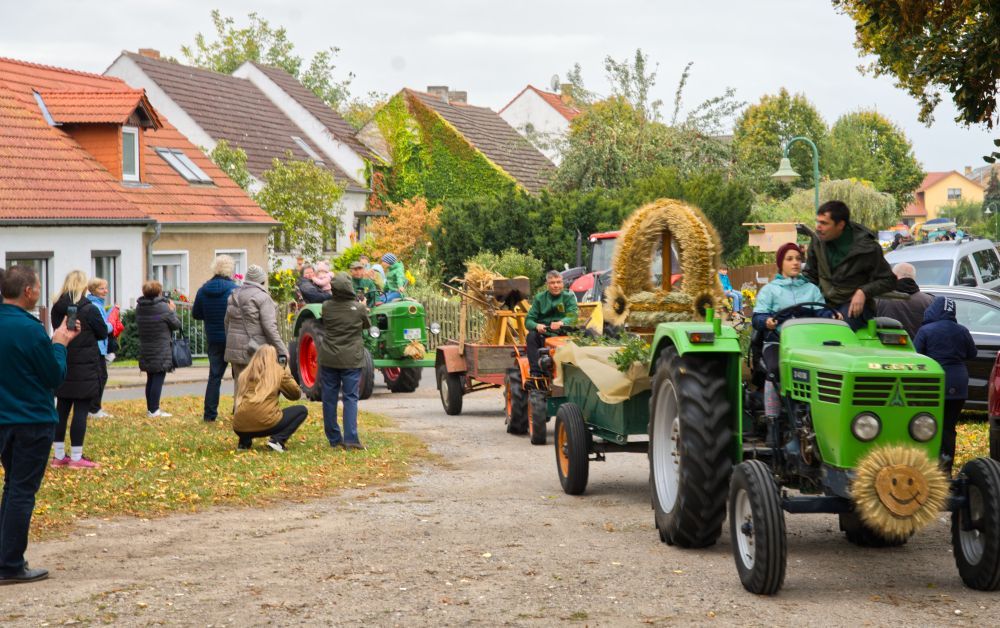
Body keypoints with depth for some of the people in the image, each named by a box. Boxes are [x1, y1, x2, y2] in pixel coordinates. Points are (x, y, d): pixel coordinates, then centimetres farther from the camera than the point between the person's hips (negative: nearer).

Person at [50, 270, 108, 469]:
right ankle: (76, 457, -1)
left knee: (62, 409, 11)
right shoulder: (89, 310, -14)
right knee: (81, 410, -1)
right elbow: (103, 333, -3)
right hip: (85, 368, -6)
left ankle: (59, 456, 16)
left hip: (63, 367, 6)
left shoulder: (57, 309, 3)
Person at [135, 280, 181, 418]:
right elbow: (176, 324, -6)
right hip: (161, 350, -6)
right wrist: (173, 310, 10)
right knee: (158, 378, -4)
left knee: (150, 378, 13)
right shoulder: (163, 307, -14)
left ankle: (150, 408, 16)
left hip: (145, 349, 6)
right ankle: (154, 410, -7)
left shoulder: (139, 307, 2)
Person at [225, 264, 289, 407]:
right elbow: (270, 327, -17)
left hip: (234, 349, 7)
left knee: (239, 384, 12)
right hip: (257, 351, -7)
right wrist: (282, 350, -14)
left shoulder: (234, 296, 11)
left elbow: (227, 322, 18)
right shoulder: (262, 297, -11)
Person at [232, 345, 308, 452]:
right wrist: (287, 372, 27)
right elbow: (297, 394, 16)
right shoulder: (278, 372, 6)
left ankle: (244, 441, 13)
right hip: (265, 424, -5)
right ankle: (277, 440, -4)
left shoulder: (246, 373, 15)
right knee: (302, 410, 15)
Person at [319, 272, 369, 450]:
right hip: (351, 360, -2)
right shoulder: (359, 308, -9)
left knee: (329, 398, 9)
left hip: (328, 359, 2)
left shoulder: (326, 307, -4)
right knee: (350, 397, 0)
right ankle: (350, 438, -10)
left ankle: (334, 438, 14)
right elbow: (366, 325, 9)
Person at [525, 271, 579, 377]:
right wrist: (537, 326, -21)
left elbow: (573, 315, -10)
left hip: (563, 333, -1)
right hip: (543, 334, 1)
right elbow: (528, 320, 4)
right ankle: (536, 373, -33)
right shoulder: (539, 298, 11)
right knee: (531, 335, -28)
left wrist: (562, 323, -33)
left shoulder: (569, 297, 7)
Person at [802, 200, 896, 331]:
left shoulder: (866, 247, -8)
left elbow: (889, 281, -2)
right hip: (825, 303, 5)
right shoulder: (818, 241, 6)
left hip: (854, 305, -4)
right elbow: (810, 274, 22)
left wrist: (863, 292, -17)